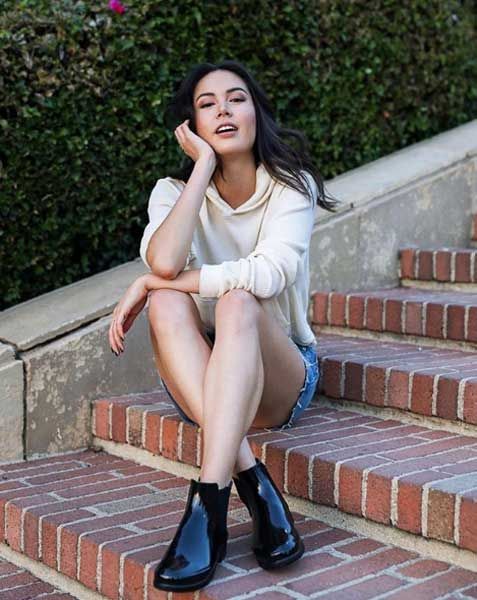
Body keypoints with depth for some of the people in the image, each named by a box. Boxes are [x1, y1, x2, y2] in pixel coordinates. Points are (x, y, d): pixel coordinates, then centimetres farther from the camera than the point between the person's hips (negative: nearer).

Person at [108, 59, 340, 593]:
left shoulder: (291, 187, -5)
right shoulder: (174, 191, 0)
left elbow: (269, 274, -25)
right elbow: (164, 261, -23)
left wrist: (151, 283, -22)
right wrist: (204, 166, -18)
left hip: (282, 375, -2)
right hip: (197, 379, 2)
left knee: (239, 304, -33)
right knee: (167, 304, -29)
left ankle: (208, 501, -42)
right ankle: (253, 483, -36)